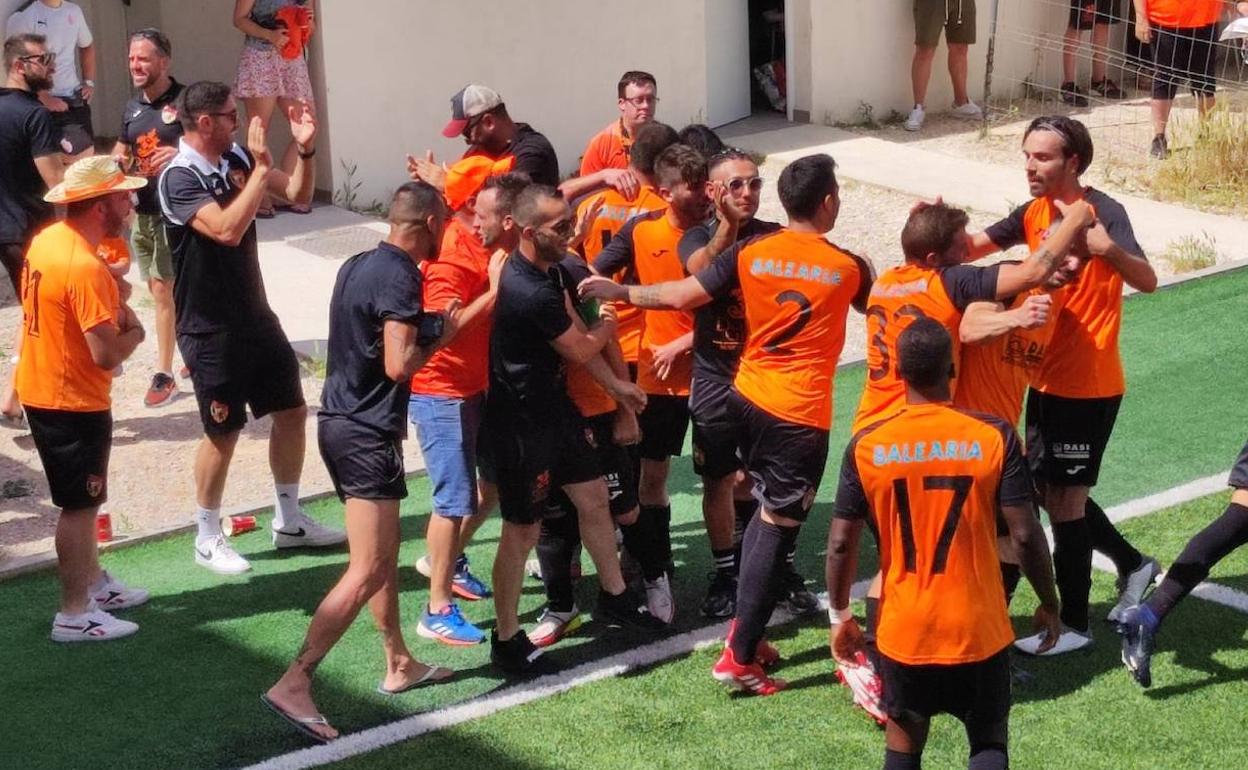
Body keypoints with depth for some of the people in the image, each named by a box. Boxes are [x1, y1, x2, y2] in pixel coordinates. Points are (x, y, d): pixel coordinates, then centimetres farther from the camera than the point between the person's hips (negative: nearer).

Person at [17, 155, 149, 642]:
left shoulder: (46, 240, 2)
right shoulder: (85, 268, -27)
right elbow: (107, 355, -28)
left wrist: (114, 312, 2)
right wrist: (133, 331, -8)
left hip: (39, 390, 9)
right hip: (74, 402, -9)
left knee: (82, 497, 22)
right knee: (80, 505, 2)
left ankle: (93, 582, 36)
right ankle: (74, 615, 11)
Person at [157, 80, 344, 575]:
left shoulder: (236, 159, 1)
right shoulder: (179, 178, -19)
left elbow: (298, 193, 9)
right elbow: (228, 229, -33)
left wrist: (305, 150, -8)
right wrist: (261, 168, -28)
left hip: (254, 313, 8)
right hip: (209, 327, -7)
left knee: (291, 410, 13)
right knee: (224, 432, 2)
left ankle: (289, 522, 28)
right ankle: (207, 540, 19)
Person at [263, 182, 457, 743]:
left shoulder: (359, 265, 12)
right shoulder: (400, 276, -16)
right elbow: (399, 365, -25)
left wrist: (428, 324, 15)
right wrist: (441, 333, -7)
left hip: (342, 421, 10)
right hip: (367, 434, -10)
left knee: (384, 553, 20)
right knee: (368, 570, -9)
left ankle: (399, 665, 30)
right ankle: (293, 683, -13)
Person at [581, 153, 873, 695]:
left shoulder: (750, 253, -2)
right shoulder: (847, 268, -6)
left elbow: (683, 296, -4)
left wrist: (619, 293, 8)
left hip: (747, 398, 5)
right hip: (800, 415, -5)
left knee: (767, 514, 23)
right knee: (777, 529, 0)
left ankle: (746, 627, 25)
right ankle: (740, 658, 0)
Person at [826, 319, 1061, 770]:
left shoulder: (866, 446, -8)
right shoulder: (994, 437, -11)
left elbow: (841, 543, -4)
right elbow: (1025, 534, -10)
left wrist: (839, 615, 10)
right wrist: (1049, 602, 5)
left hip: (904, 631, 1)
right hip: (979, 629, -1)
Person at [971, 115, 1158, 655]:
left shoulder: (1102, 212, -18)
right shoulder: (1036, 212, 5)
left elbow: (1147, 281, -30)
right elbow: (975, 247, 8)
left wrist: (1110, 251, -50)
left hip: (1088, 387, -8)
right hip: (1047, 380, 8)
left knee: (1063, 498, -1)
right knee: (1048, 487, 18)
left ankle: (1073, 625, 12)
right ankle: (1132, 564, 38)